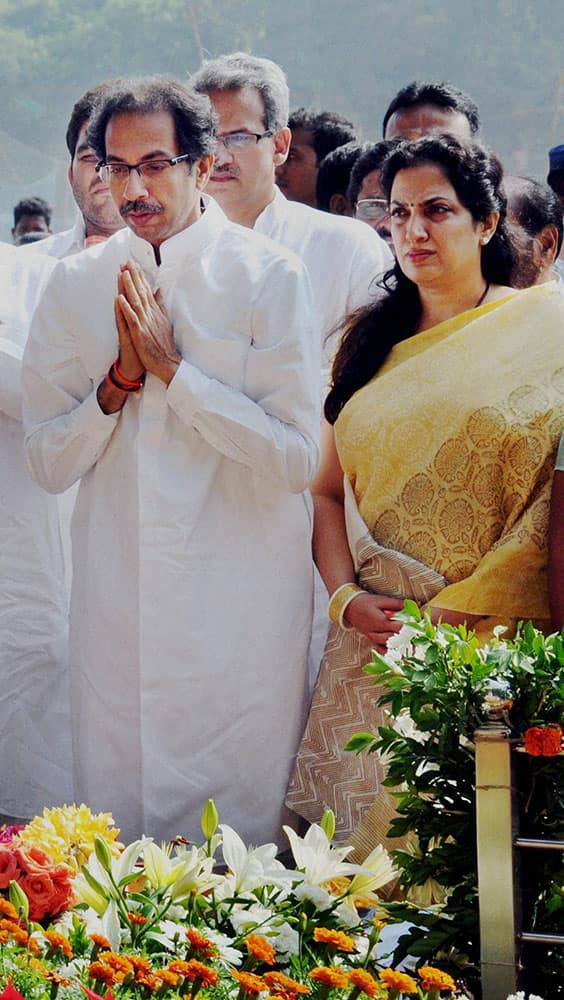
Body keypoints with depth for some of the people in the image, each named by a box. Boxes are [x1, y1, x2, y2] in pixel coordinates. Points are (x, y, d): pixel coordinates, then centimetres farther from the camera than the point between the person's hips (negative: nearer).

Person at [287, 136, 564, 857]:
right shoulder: (368, 341, 15)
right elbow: (327, 489, 16)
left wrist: (456, 610, -12)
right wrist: (347, 598, -2)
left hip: (495, 635, -4)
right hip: (374, 639, 4)